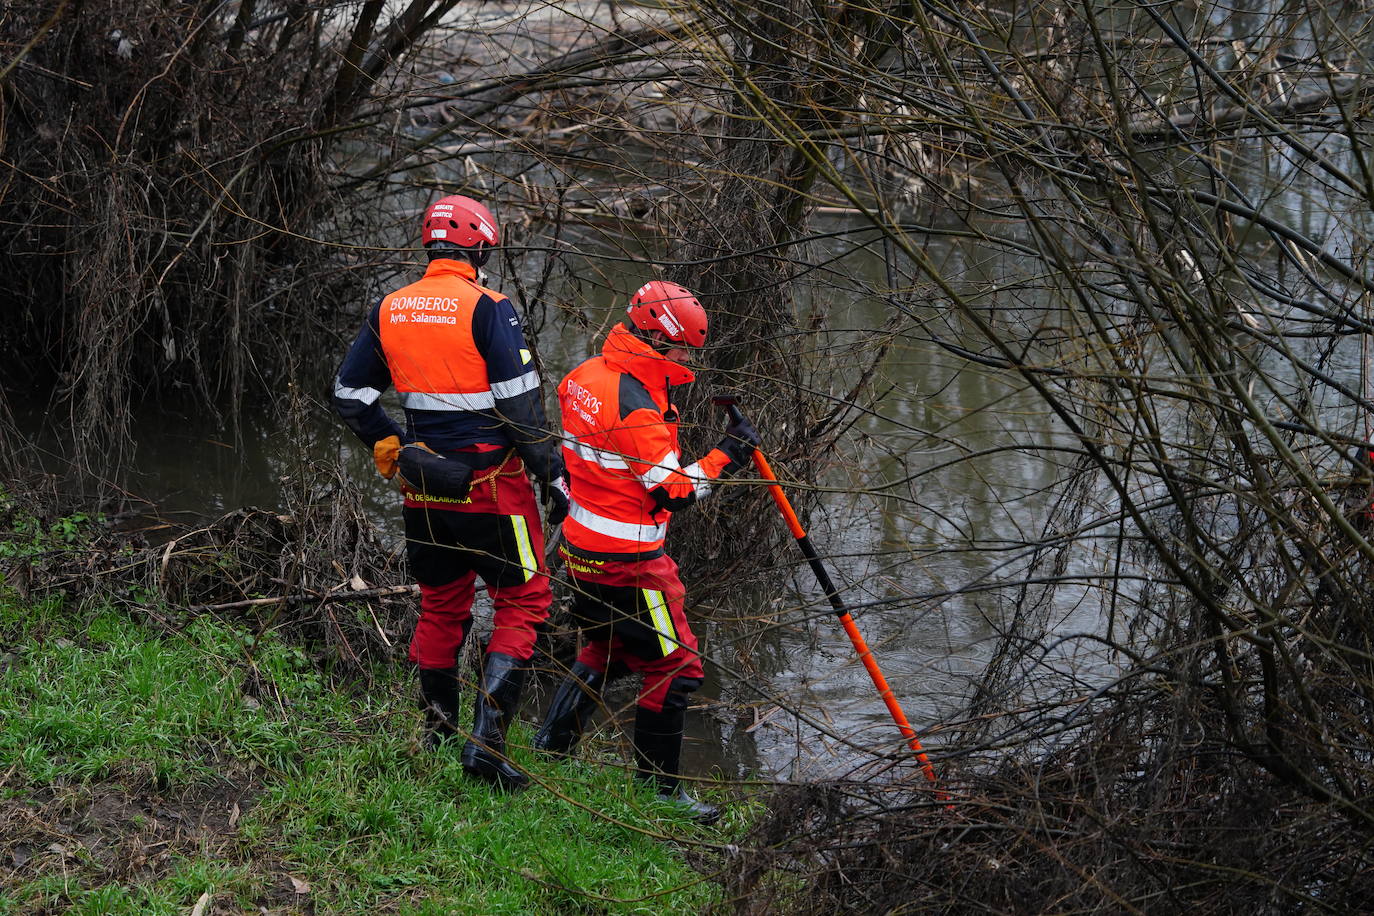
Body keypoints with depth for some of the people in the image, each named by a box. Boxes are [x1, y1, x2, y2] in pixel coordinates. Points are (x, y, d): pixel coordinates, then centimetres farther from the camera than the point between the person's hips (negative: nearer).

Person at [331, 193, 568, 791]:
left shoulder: (389, 310, 4)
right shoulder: (487, 309, -14)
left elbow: (349, 393, 11)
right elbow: (520, 405, -16)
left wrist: (390, 449, 21)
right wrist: (553, 476, -9)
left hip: (424, 489, 6)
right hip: (489, 486, -6)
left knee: (441, 604, 21)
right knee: (522, 603, 4)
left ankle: (435, 730, 29)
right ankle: (486, 739, -6)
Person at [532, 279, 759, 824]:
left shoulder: (586, 377, 4)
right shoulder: (636, 406, -25)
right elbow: (672, 493, -23)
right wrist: (725, 457, -17)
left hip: (582, 547, 10)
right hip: (627, 563, -10)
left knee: (604, 647, 28)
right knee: (674, 666, 1)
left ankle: (549, 749, 31)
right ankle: (657, 788, 7)